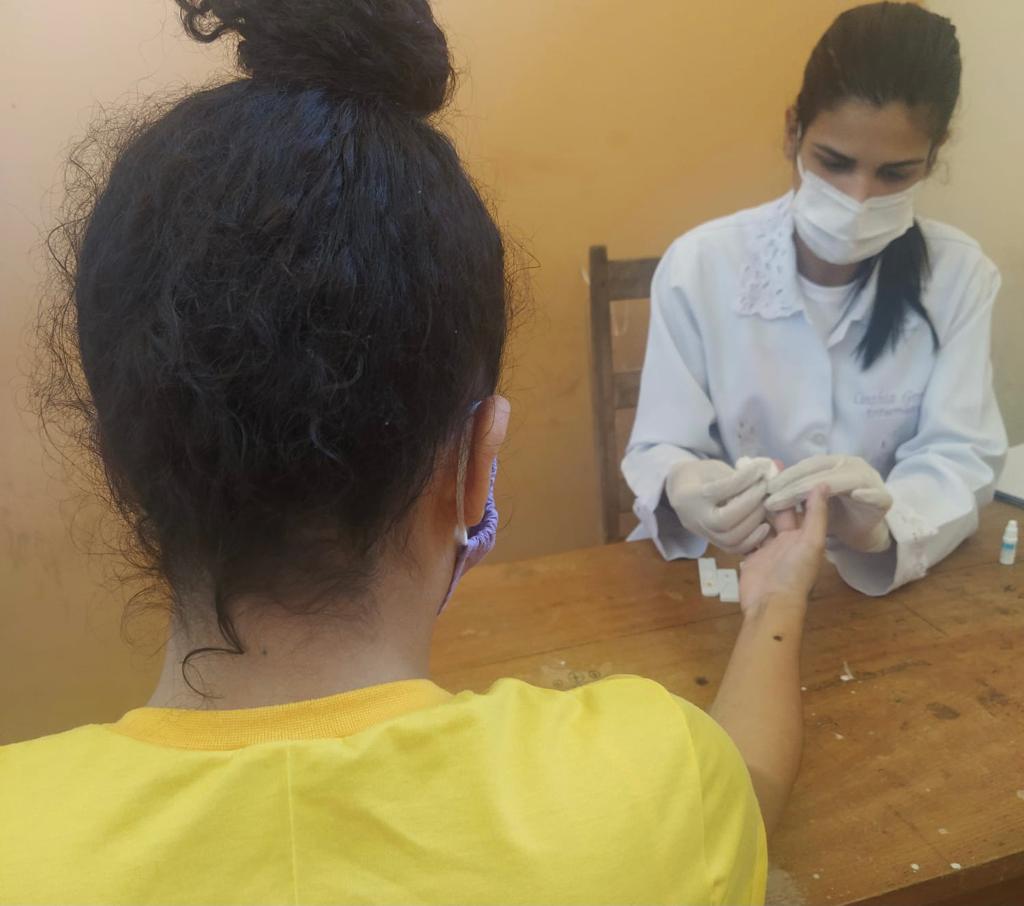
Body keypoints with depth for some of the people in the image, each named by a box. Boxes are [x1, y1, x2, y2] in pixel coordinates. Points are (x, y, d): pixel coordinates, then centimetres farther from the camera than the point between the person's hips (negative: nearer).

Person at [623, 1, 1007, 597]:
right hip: (723, 574, -1)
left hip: (892, 578, 2)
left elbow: (961, 458, -8)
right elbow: (661, 451, -8)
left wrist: (881, 527, -30)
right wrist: (684, 493, -31)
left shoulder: (961, 275, -4)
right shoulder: (699, 265, -10)